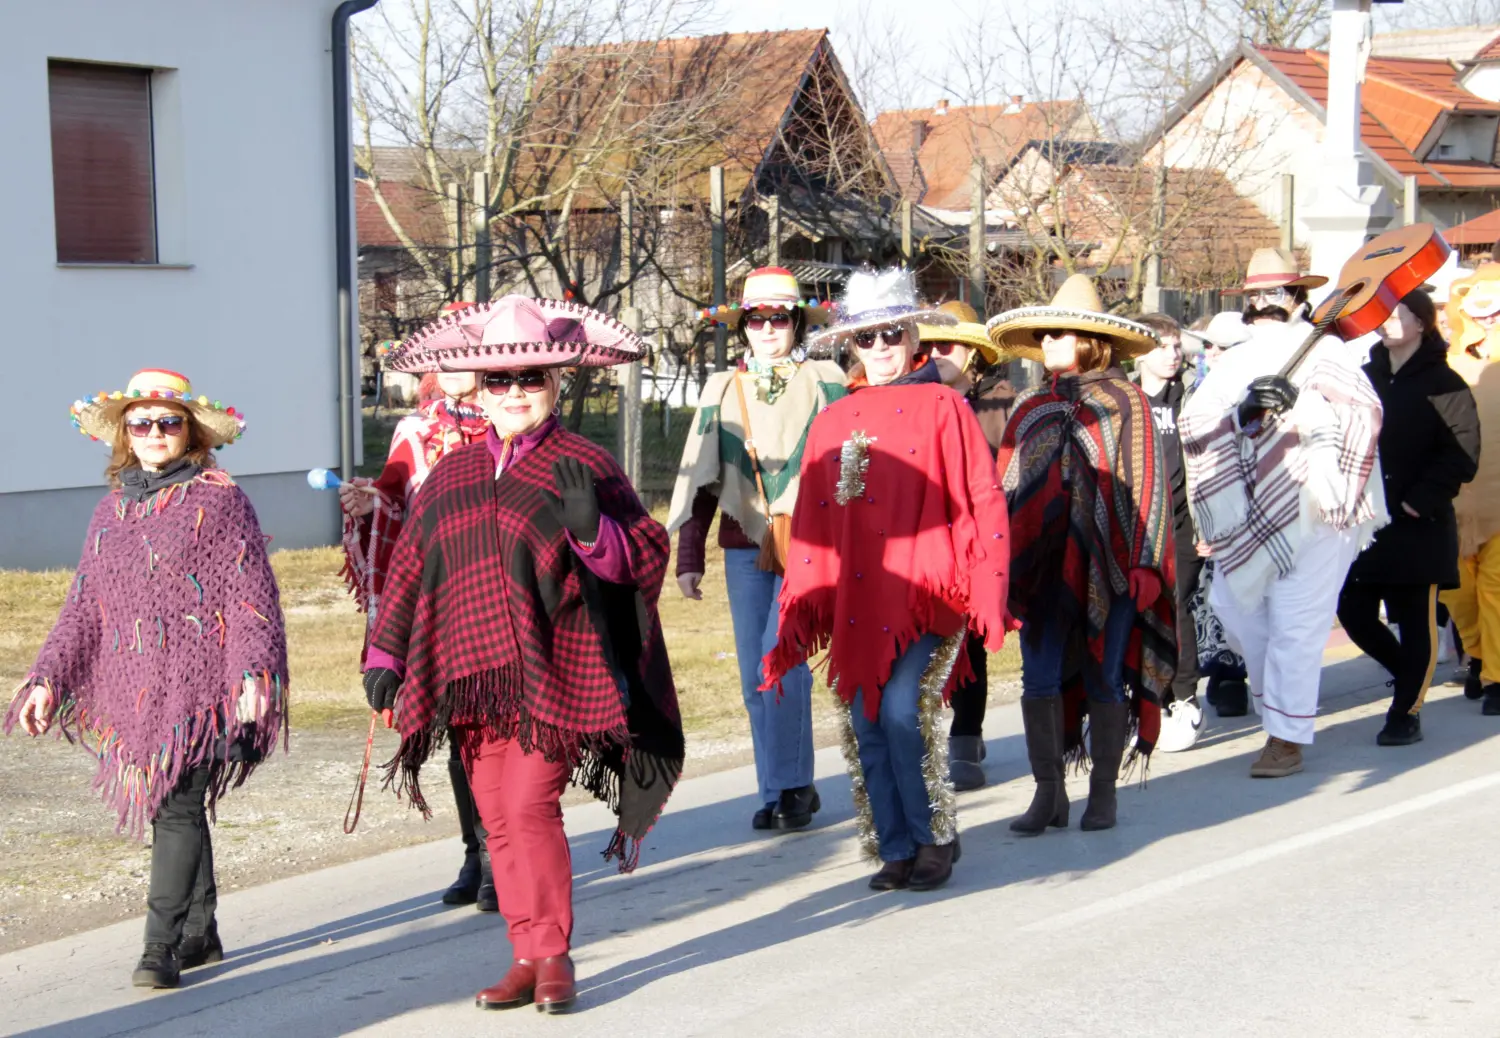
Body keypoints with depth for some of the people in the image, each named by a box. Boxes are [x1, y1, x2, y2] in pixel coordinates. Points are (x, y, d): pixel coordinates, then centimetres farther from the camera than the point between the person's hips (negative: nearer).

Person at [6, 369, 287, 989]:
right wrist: (47, 678, 10)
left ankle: (162, 947, -9)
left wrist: (254, 674, -16)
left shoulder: (218, 499, -3)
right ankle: (200, 934, 23)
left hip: (198, 682, -6)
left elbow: (252, 596, -7)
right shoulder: (112, 509, 14)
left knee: (178, 808, -11)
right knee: (172, 809, 11)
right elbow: (84, 606, 17)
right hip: (133, 685, 6)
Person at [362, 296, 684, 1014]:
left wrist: (591, 528, -22)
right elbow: (408, 568, 19)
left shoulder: (583, 465, 0)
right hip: (474, 677, 5)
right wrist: (385, 652, 14)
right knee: (498, 820, 6)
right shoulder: (452, 474, 14)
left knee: (530, 808, -13)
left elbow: (645, 558, -4)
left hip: (551, 675, -5)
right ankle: (527, 958, 16)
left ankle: (553, 955, 0)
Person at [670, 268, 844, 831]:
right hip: (745, 547, 4)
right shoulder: (722, 391, 11)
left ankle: (787, 786, -6)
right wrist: (688, 558, 7)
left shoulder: (824, 382, 3)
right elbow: (700, 478, 12)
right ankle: (782, 788, 14)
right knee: (754, 674, 4)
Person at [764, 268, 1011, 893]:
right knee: (866, 726, 2)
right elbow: (810, 521, 15)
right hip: (855, 600, 5)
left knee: (903, 710, -16)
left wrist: (984, 590, -10)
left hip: (926, 591, -4)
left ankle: (935, 839, 3)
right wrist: (801, 608, 10)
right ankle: (896, 850, 14)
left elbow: (982, 501, -1)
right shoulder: (833, 422, 14)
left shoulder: (941, 407, 2)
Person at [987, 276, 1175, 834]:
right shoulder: (1031, 408, 14)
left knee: (1105, 678, 3)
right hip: (1044, 564, 3)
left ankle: (1103, 793, 13)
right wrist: (1004, 559, 10)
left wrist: (1143, 563, -8)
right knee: (1039, 678, -2)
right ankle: (1048, 792, 6)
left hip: (1106, 564, -3)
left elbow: (1146, 485, 0)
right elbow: (1007, 486, 16)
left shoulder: (1125, 402, 2)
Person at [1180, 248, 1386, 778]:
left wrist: (1301, 407, -24)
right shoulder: (1236, 362, 11)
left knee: (1296, 625, -5)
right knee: (1231, 602, 9)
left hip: (1311, 506, -4)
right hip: (1250, 512, 4)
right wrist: (1242, 408, -16)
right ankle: (1280, 696, 32)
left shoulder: (1321, 350, 3)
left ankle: (1286, 739, -1)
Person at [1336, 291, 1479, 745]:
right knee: (1354, 611, 7)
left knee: (1416, 620, 0)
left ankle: (1406, 711, 9)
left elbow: (1461, 455, -11)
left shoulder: (1443, 384, -5)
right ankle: (1410, 675, 30)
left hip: (1419, 526, -6)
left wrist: (1421, 500, -18)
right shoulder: (1366, 377, 12)